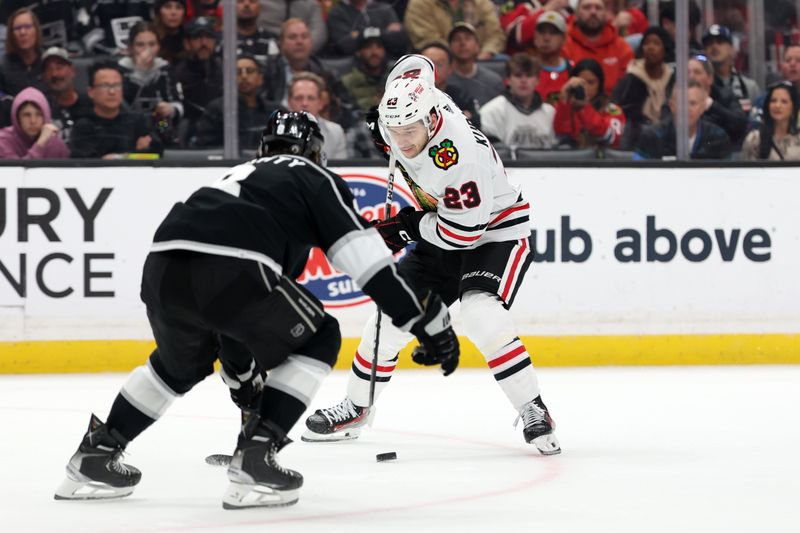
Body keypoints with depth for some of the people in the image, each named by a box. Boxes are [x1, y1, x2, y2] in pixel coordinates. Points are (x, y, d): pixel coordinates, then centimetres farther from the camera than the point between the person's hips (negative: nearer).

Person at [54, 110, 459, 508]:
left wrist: (242, 374, 52)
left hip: (162, 266, 7)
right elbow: (365, 256, 7)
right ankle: (255, 457, 5)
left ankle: (97, 452, 35)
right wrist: (425, 321, 9)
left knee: (184, 360, 36)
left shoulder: (238, 176, 40)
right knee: (317, 341, 17)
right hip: (229, 270, -7)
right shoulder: (315, 178, 22)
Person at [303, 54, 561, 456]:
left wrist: (411, 227, -19)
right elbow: (415, 64, 8)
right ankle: (356, 407, 24)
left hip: (496, 231, -8)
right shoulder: (399, 117, -16)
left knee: (480, 316, -28)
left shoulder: (460, 154, -37)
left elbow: (464, 230, -30)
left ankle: (534, 414, -17)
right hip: (441, 232, 8)